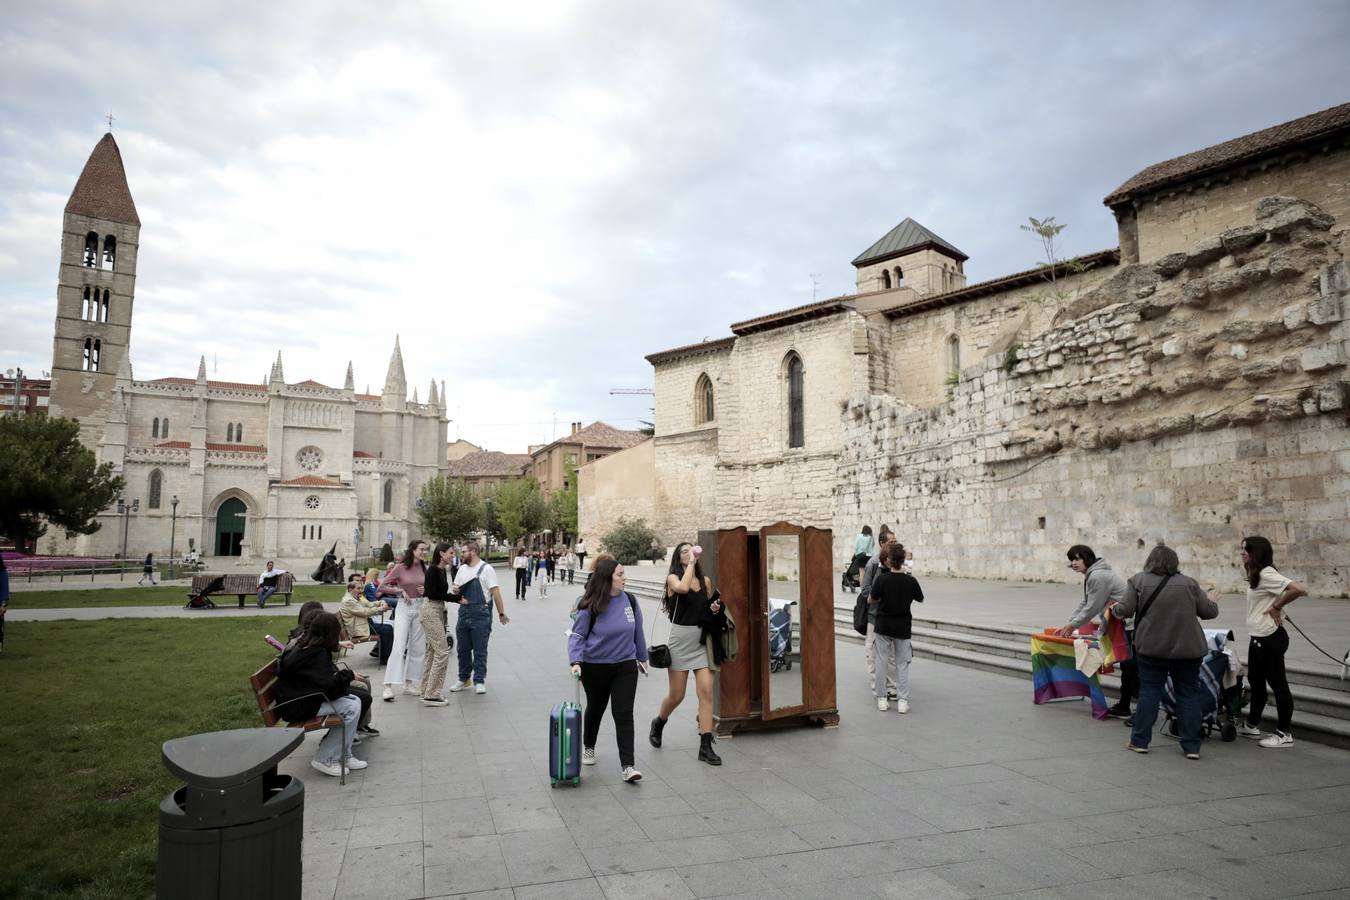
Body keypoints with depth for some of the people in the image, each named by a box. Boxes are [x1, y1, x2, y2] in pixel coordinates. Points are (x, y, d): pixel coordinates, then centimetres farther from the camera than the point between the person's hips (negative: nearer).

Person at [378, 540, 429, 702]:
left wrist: (426, 590, -4)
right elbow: (382, 587, -5)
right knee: (399, 647, -12)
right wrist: (400, 590, -14)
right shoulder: (401, 567, -8)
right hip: (404, 608, -5)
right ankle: (388, 686, -9)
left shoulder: (425, 569, 4)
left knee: (417, 648, 9)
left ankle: (409, 683, 21)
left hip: (420, 608, 5)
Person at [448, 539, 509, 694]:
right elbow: (456, 589, 22)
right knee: (463, 649, 14)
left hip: (481, 614, -7)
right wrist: (454, 590, -3)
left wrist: (501, 613, -11)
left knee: (480, 650, 0)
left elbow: (495, 592, -10)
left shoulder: (486, 569, -9)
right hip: (464, 613, 7)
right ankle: (463, 679, 27)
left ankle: (479, 681, 8)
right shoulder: (462, 569, 12)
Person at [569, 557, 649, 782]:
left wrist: (642, 657, 18)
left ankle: (627, 766, -4)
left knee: (624, 714, -6)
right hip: (594, 667, -1)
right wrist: (576, 661, -25)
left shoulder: (629, 600, -4)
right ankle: (588, 747, 45)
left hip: (625, 665, 2)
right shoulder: (589, 607, -15)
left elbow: (637, 631, 8)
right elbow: (577, 635, -11)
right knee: (595, 709, 19)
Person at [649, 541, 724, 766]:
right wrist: (691, 564, -19)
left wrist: (715, 609, -1)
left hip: (702, 642, 3)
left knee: (706, 691, -7)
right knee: (676, 696, 7)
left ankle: (706, 747, -1)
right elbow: (683, 588, -29)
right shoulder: (672, 578, -5)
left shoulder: (705, 580, 8)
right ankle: (658, 723, 39)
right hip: (680, 641, -3)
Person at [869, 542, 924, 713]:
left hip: (883, 625, -1)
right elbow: (920, 599, 7)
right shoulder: (911, 581, -10)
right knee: (902, 663, 10)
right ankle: (902, 700, 7)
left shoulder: (881, 579, -14)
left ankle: (881, 699, 13)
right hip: (903, 627, 1)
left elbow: (870, 601, -5)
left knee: (881, 661, 9)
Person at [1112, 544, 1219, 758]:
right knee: (1188, 695, 9)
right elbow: (1209, 612, 5)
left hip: (1151, 649, -1)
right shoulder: (1189, 583, 1)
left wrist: (1114, 608, 14)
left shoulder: (1139, 580, -3)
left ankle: (1140, 741, 13)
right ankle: (1191, 746, 12)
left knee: (1149, 692, 7)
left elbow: (1125, 610, -7)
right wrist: (1212, 602, 26)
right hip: (1187, 651, 1)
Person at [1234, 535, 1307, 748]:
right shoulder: (1255, 576, 12)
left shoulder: (1267, 574, -17)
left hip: (1270, 638, -10)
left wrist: (1276, 607, -18)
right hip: (1257, 638, 10)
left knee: (1277, 683, 0)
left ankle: (1284, 734, 10)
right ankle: (1252, 725, 32)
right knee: (1255, 681, 19)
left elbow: (1299, 589, -28)